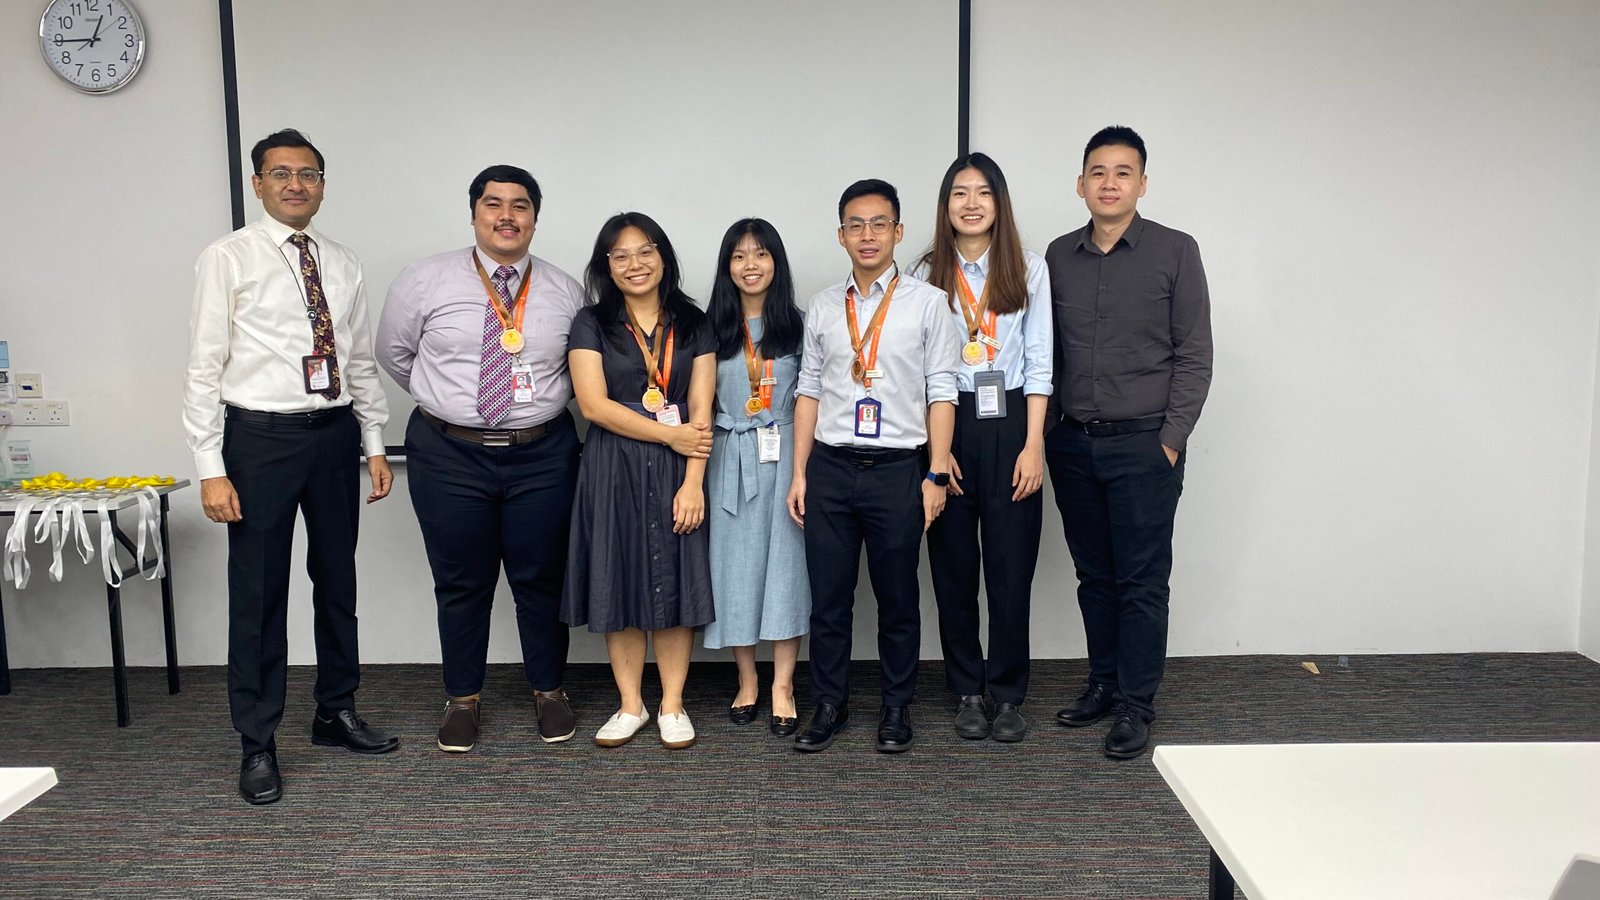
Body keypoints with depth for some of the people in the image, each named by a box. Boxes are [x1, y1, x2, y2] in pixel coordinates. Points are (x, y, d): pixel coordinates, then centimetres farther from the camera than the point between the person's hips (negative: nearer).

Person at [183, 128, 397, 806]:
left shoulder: (342, 264, 10)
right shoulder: (227, 259, -4)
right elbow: (204, 368, -6)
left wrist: (374, 445, 10)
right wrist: (211, 468, -11)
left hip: (335, 433, 5)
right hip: (261, 437, -4)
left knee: (337, 580, 14)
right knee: (258, 591, 1)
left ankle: (337, 713, 30)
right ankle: (258, 744, 15)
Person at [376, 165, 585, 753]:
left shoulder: (565, 292, 3)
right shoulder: (425, 281, -2)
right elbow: (394, 353, 9)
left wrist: (541, 402, 6)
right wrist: (446, 400, 10)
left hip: (543, 455, 1)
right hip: (449, 455, -1)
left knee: (541, 578, 10)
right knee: (461, 582, 9)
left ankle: (549, 691, 28)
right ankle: (462, 699, 26)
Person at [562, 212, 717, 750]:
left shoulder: (693, 325, 7)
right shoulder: (592, 324, 3)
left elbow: (701, 411, 0)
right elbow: (593, 404, -7)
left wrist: (693, 482, -11)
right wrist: (671, 434, -10)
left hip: (678, 471, 1)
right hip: (613, 471, 0)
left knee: (676, 582, 3)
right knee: (620, 582, 5)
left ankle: (672, 705, 16)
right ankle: (631, 705, 18)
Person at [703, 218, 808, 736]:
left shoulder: (796, 326, 4)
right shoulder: (713, 329, 7)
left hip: (784, 455, -1)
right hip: (730, 459, 1)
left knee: (785, 563, -2)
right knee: (736, 564, 5)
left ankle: (782, 687, 4)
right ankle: (747, 680, 18)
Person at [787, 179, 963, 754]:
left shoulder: (927, 302, 0)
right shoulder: (822, 308, 9)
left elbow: (941, 393, -2)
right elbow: (809, 393, 10)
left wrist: (936, 475, -6)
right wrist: (799, 474, 6)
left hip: (898, 468, -2)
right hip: (830, 467, 2)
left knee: (898, 598, 9)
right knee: (828, 596, 8)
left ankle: (897, 710, 25)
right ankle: (828, 706, 23)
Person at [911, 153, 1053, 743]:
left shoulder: (1028, 269, 5)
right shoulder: (927, 274, 5)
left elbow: (1038, 362, 2)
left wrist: (1032, 445, -6)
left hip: (1008, 425, 0)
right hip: (946, 427, 1)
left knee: (1012, 567, 1)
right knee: (954, 568, 5)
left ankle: (1007, 695, 15)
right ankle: (968, 693, 19)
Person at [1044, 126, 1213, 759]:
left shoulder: (1175, 252, -2)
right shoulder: (1059, 256, 9)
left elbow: (1195, 356, -3)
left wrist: (1170, 440, -8)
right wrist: (1048, 432, 6)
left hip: (1143, 444, -3)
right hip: (1072, 444, 4)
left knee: (1142, 580, 0)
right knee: (1094, 575, 12)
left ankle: (1135, 706, 10)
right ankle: (1103, 683, 26)